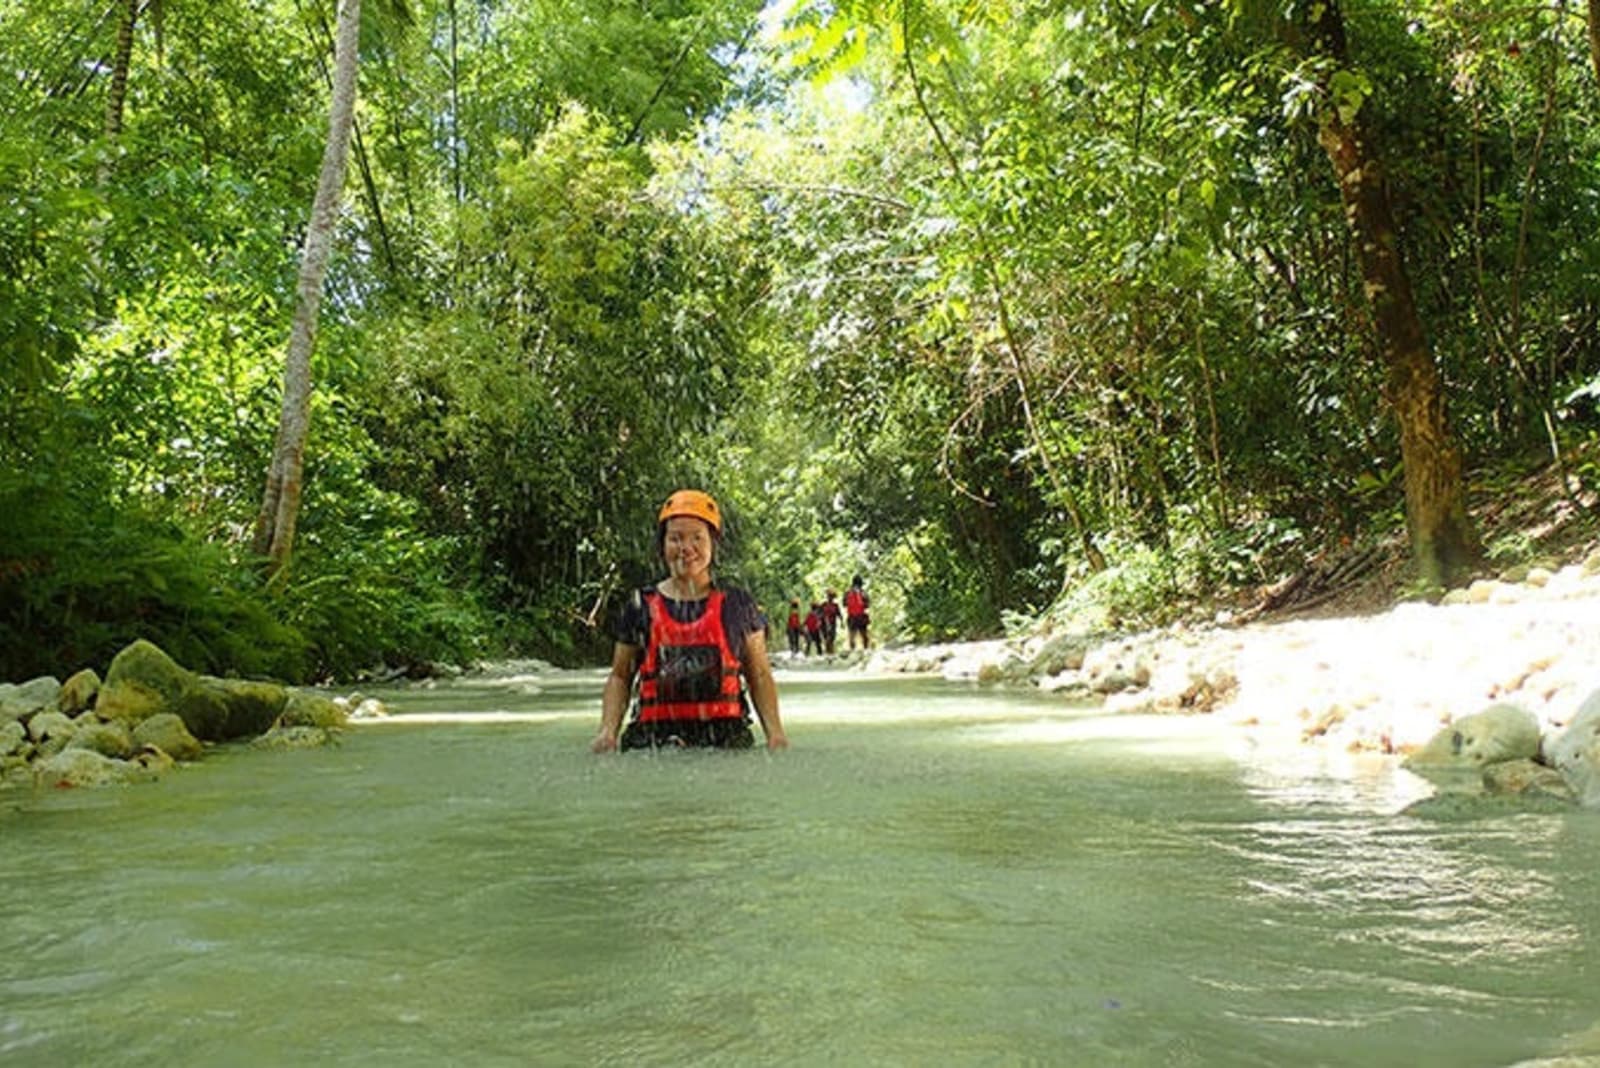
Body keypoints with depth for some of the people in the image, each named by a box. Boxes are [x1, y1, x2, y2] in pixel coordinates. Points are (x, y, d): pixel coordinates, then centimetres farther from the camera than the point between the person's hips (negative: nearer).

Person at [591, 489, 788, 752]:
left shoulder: (737, 605, 12)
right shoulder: (641, 606, 12)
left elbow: (759, 676, 14)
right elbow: (620, 677, 16)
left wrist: (775, 732, 1)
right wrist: (608, 731, 1)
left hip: (725, 740, 0)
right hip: (654, 739, 0)